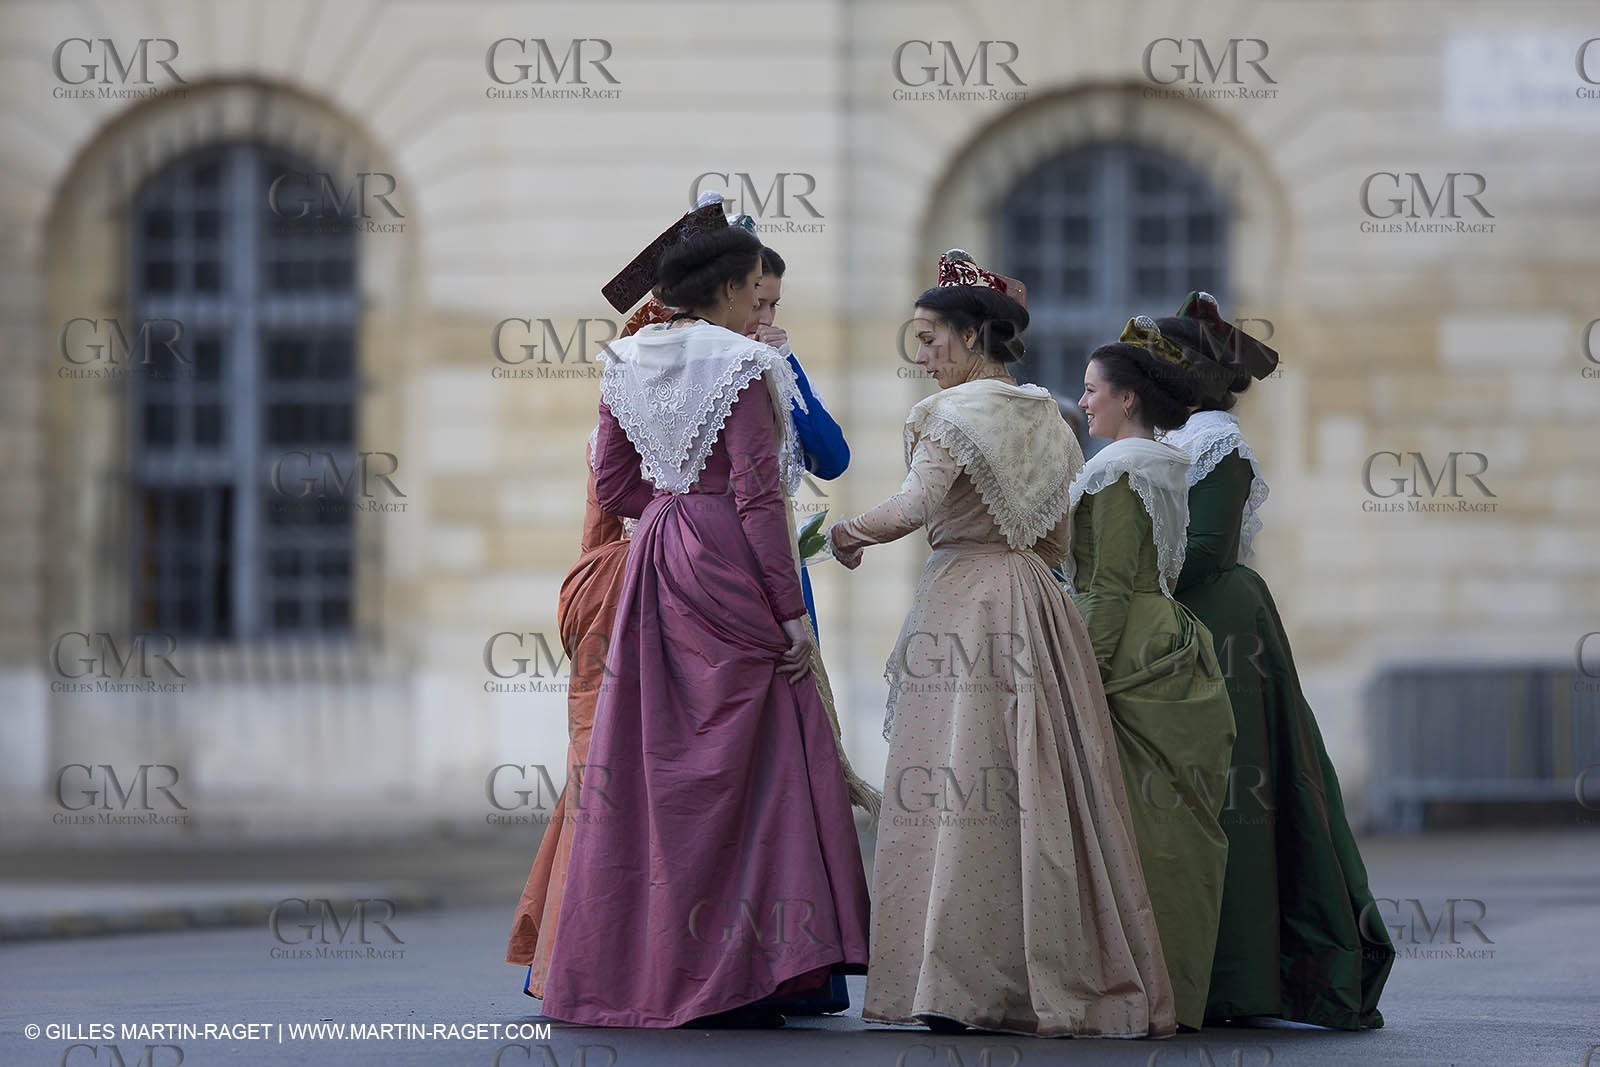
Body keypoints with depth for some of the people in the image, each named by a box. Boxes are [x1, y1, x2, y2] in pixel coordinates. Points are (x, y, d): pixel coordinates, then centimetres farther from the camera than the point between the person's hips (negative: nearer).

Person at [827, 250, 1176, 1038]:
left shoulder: (954, 411, -6)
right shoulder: (1046, 420, 16)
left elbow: (915, 506, -18)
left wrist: (847, 532, -2)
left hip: (962, 599, -7)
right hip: (1035, 610, 7)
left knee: (959, 792, -7)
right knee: (1036, 792, 7)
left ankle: (961, 983, -10)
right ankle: (1058, 974, 6)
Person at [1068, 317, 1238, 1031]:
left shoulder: (1118, 469, -12)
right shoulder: (1168, 467, 15)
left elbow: (1110, 588, -16)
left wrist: (1083, 675, -16)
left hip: (1131, 657, -9)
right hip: (1172, 644, 9)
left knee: (1133, 822, -7)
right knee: (1176, 829, 8)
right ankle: (1180, 990, 10)